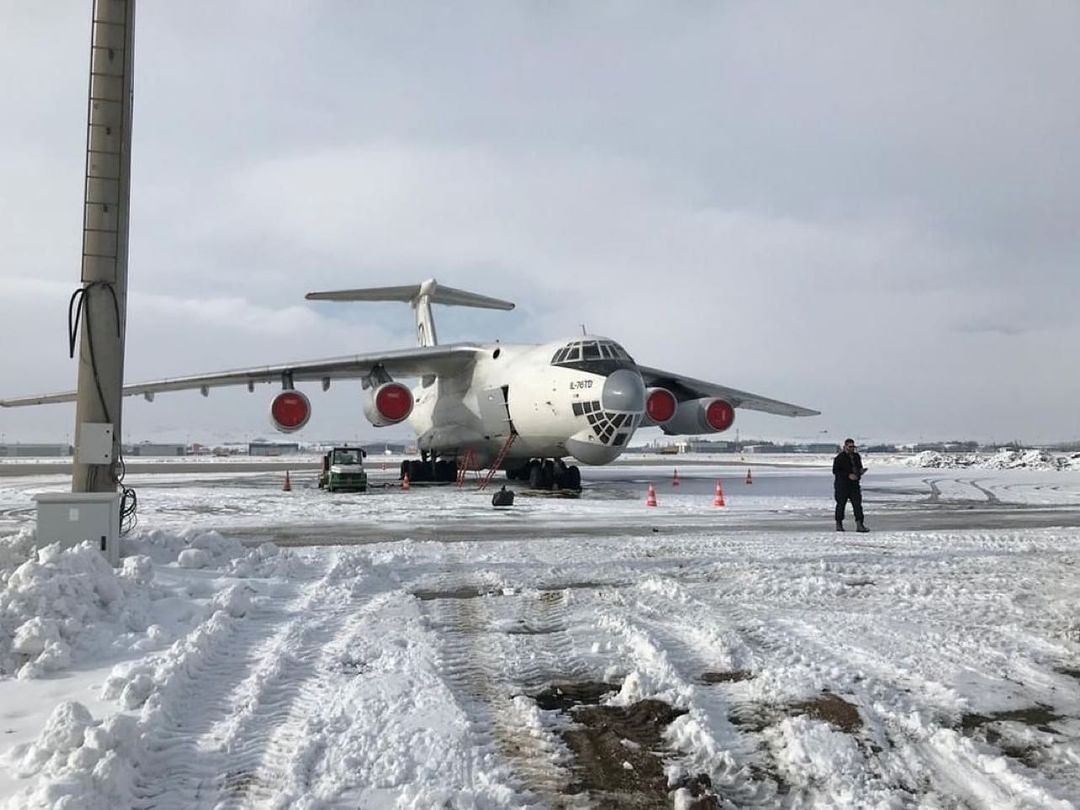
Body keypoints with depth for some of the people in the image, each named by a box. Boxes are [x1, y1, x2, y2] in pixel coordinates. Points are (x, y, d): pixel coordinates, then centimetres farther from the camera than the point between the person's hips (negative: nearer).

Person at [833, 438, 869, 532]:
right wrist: (848, 475, -20)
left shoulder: (856, 456, 13)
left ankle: (859, 525, -4)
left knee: (857, 504, -3)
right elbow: (835, 471, -12)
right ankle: (839, 525, 14)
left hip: (854, 484, 6)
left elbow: (859, 467, 24)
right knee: (841, 504, 2)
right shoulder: (840, 457, -8)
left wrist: (861, 471, -1)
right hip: (842, 485, -6)